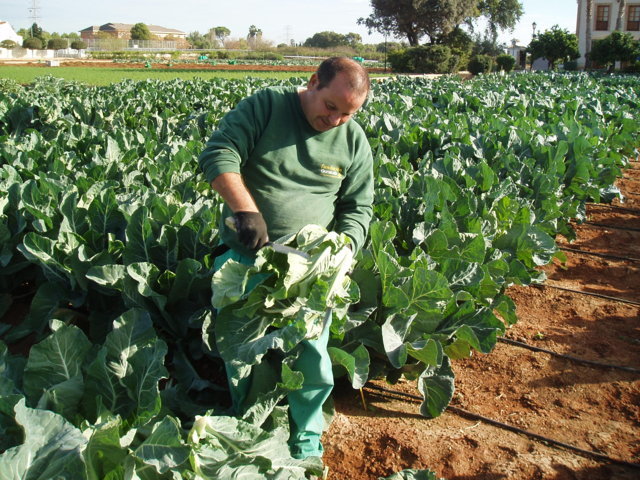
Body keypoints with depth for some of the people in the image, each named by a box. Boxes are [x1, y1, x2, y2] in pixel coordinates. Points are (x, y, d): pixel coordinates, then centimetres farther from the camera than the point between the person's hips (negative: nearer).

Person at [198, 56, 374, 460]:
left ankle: (306, 436, 26)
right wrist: (246, 210, -26)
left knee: (310, 353, -2)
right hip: (246, 256, 0)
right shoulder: (265, 106, -6)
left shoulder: (354, 141, 3)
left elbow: (358, 208, 8)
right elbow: (217, 154, -14)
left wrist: (344, 248, -12)